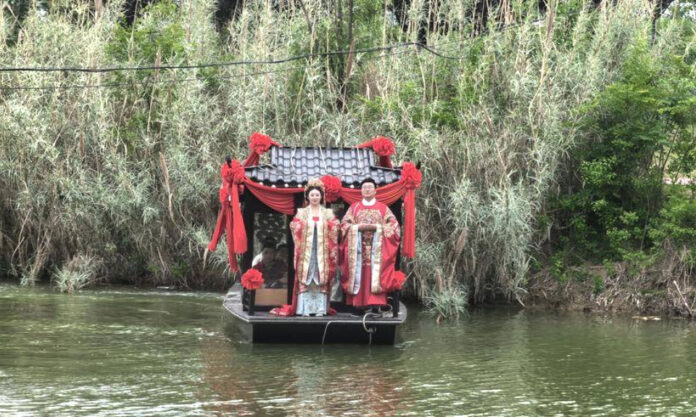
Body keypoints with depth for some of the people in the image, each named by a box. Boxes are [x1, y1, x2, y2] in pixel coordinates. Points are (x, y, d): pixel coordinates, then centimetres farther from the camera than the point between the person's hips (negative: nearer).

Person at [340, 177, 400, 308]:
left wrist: (377, 227, -11)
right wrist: (358, 227, -11)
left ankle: (375, 303, -13)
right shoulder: (354, 207, 15)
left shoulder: (383, 208, 12)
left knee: (375, 273, -11)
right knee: (359, 272, -7)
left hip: (376, 248, -1)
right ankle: (358, 303, -7)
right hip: (358, 248, 1)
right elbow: (344, 225, 7)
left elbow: (393, 225, 3)